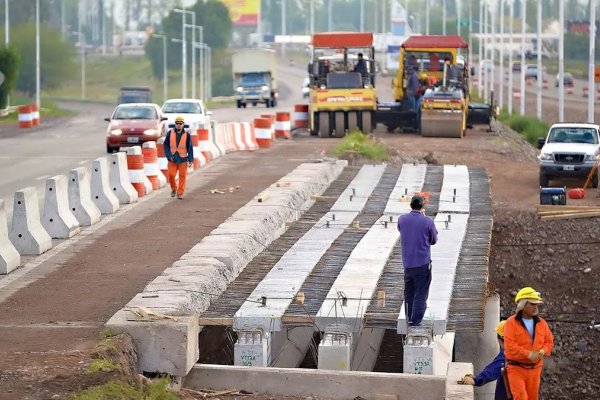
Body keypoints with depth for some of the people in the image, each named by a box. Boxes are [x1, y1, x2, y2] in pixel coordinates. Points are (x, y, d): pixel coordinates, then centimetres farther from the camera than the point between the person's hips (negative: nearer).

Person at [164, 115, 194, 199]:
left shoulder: (187, 135, -1)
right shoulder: (170, 133, 0)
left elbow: (190, 148, 1)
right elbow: (166, 145, 3)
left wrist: (191, 160, -4)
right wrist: (169, 155, -8)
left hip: (183, 159, 0)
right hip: (172, 159, 0)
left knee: (182, 176, -2)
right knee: (171, 175, -3)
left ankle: (180, 193, 6)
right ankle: (174, 188, 24)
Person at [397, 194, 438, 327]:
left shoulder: (402, 220, -4)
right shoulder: (428, 222, -13)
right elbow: (433, 240, 1)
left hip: (407, 263, 4)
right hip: (423, 263, -4)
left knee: (409, 293, 19)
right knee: (421, 294, 2)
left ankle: (409, 319, 29)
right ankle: (415, 322, -2)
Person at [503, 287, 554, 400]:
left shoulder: (541, 323, 8)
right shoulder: (511, 322, -8)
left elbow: (549, 341, 11)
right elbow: (509, 346, -17)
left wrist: (542, 351, -11)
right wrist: (529, 354, -23)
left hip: (534, 368, 5)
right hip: (516, 368, -5)